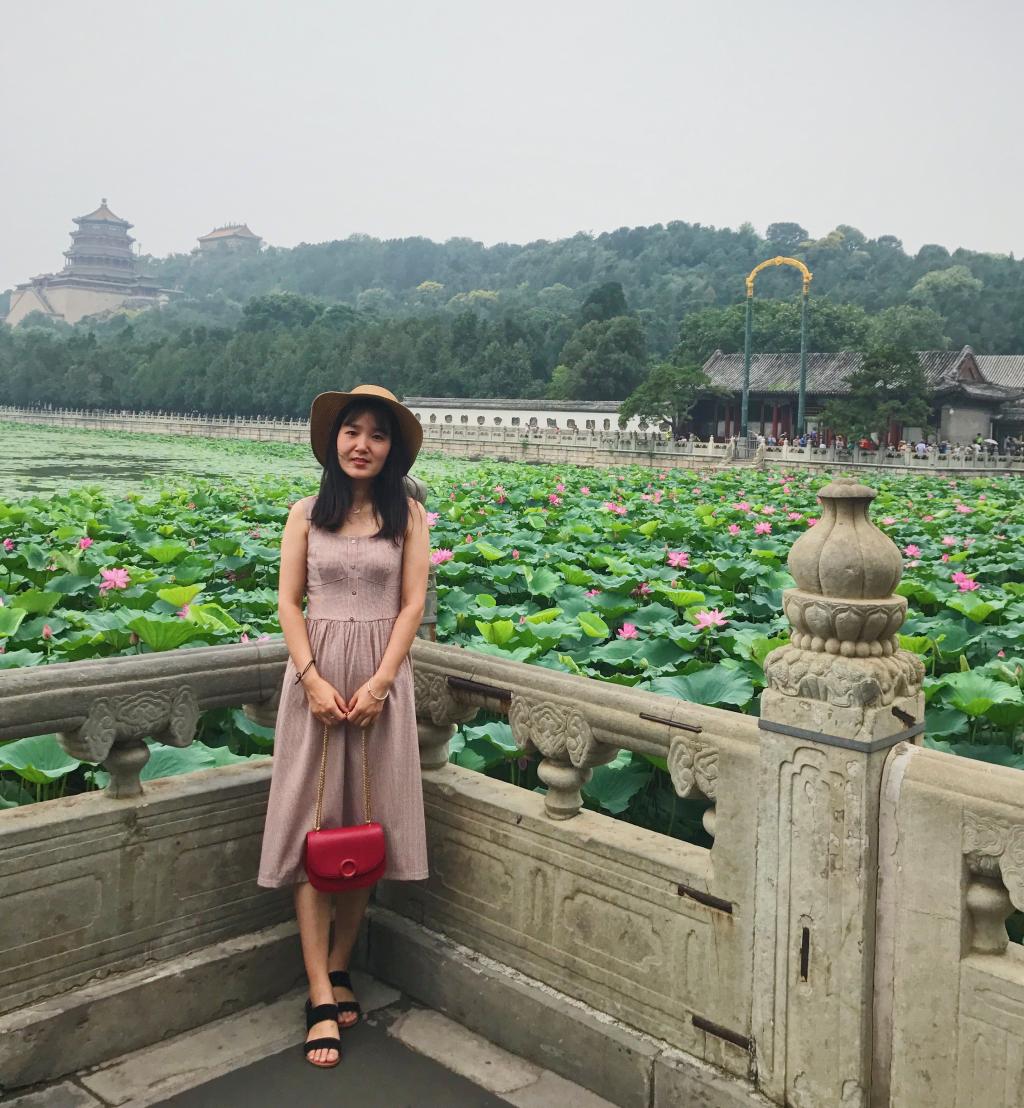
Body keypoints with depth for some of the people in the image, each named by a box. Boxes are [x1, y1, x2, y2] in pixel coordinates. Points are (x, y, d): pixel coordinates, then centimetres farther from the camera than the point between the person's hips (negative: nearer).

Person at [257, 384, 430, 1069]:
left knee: (367, 827, 6)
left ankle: (337, 968, 24)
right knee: (313, 828, -2)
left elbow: (412, 605, -2)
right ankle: (323, 999, 3)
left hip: (382, 677, 0)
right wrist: (313, 677, -12)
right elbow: (289, 601, 1)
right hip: (317, 673, 0)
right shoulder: (307, 513, 4)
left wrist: (378, 683, -12)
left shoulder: (407, 515, 2)